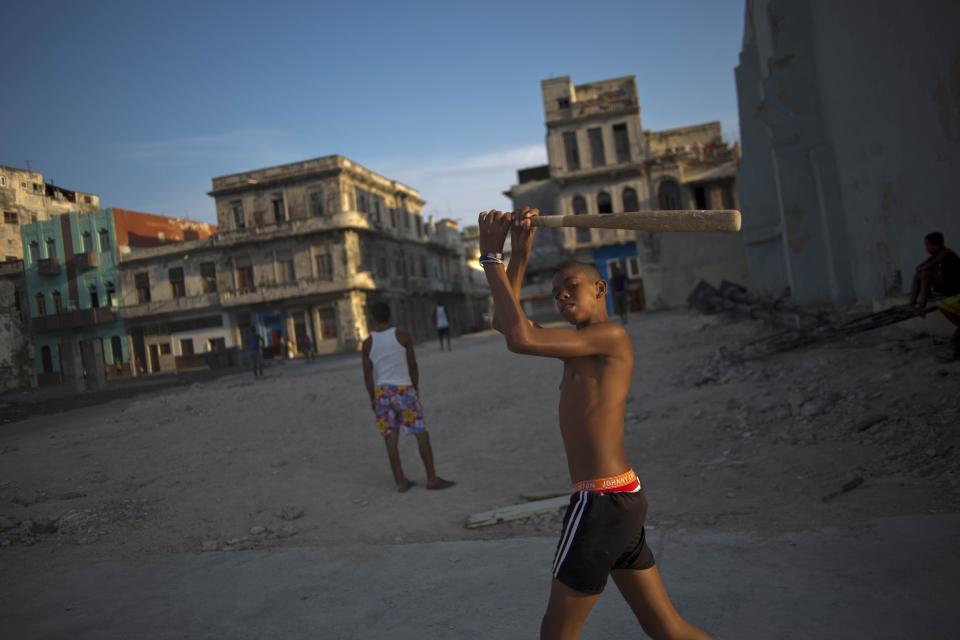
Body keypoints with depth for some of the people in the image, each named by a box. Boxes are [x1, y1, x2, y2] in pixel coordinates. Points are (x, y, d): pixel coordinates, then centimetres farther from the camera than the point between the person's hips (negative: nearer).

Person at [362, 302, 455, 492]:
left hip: (382, 392, 3)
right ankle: (432, 478, 2)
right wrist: (416, 389, 10)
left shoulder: (368, 343, 1)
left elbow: (368, 374, 1)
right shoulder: (402, 336, -4)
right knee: (421, 433, 2)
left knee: (391, 437, 6)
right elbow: (413, 366, -2)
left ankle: (401, 481, 10)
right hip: (404, 389, -3)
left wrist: (373, 398, 10)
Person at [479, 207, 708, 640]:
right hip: (622, 498, 10)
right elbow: (506, 323, 16)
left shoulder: (611, 335, -11)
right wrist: (519, 257, 9)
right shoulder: (582, 345, 15)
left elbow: (520, 339, -23)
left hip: (602, 502, -10)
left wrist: (491, 256, -15)